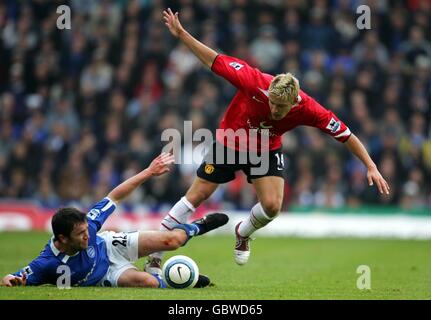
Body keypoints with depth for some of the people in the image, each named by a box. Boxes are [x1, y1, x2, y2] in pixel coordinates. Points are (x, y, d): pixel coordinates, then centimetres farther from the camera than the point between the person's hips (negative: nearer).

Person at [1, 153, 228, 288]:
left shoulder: (86, 226, -31)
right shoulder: (48, 264, -39)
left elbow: (114, 197, -18)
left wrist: (148, 172, -17)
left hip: (109, 246, 3)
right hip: (106, 276, -3)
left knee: (172, 240, -7)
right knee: (149, 282, -31)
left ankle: (197, 226, 30)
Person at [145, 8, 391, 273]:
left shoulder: (308, 109, -30)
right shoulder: (254, 82, -35)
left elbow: (346, 135, -22)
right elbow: (215, 61, -24)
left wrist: (371, 167, -25)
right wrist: (181, 34, -26)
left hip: (267, 152, 1)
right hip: (229, 143, -1)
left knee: (272, 206, -17)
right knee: (196, 195, -4)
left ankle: (243, 233, 19)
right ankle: (154, 258, 5)